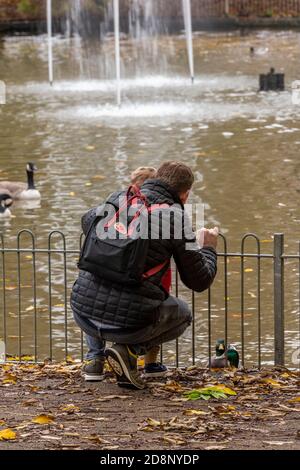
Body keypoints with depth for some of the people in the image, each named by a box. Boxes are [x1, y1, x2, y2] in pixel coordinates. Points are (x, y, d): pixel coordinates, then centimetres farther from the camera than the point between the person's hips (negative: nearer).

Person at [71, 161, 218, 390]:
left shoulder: (120, 198, 9)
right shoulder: (177, 219, -3)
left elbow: (88, 222, 33)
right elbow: (199, 281, 5)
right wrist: (209, 249, 24)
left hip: (84, 313, 4)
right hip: (128, 322, -4)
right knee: (183, 315, 27)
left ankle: (95, 355, 21)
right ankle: (130, 350, 1)